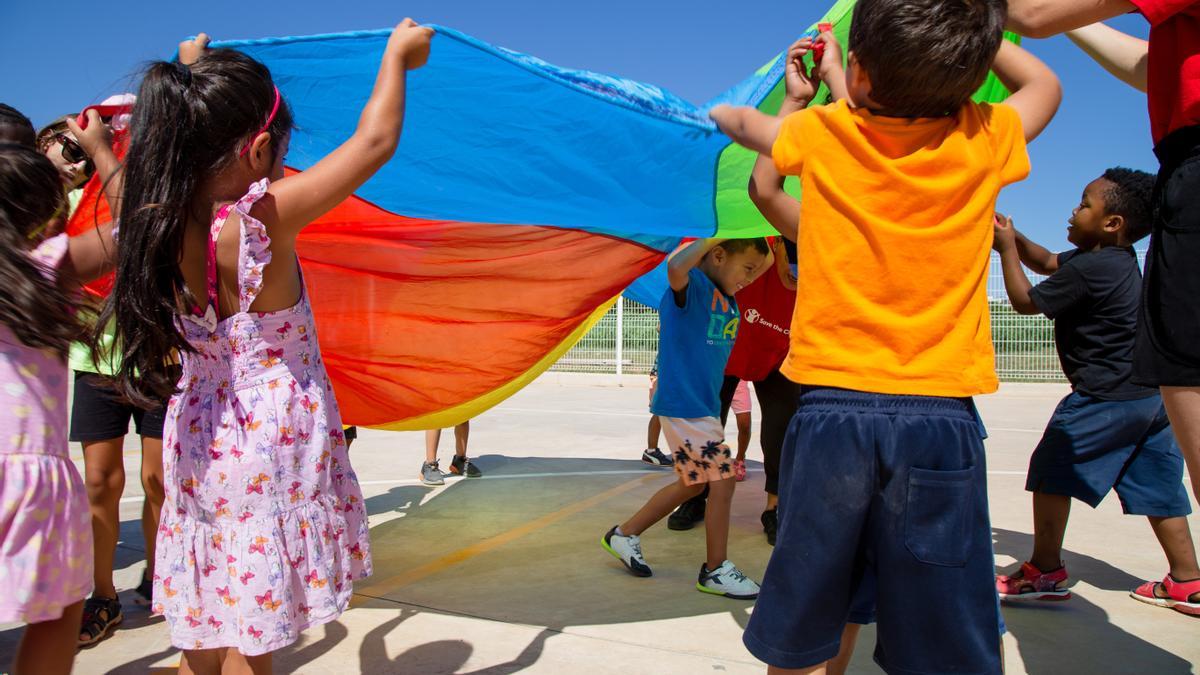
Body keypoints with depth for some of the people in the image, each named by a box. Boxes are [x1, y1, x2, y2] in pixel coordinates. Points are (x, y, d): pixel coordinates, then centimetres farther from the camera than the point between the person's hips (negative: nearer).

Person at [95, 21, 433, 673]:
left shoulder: (156, 223, -5)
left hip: (199, 444, 6)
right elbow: (375, 140, -14)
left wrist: (191, 76, 31)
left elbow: (181, 155, 19)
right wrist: (397, 53, 3)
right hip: (273, 444, -6)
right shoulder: (264, 218, -22)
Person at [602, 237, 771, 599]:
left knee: (694, 483, 19)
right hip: (683, 405, -10)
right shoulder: (693, 284, -17)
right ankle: (716, 570, 13)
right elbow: (675, 267, -43)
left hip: (703, 405, 10)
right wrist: (715, 236, -30)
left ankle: (624, 535, 31)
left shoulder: (726, 295, 9)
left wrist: (760, 241, 5)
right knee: (722, 481, -3)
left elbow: (766, 260, 24)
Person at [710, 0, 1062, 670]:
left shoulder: (822, 134, 0)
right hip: (940, 419, 0)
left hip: (832, 410, 0)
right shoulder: (984, 140, 2)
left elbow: (744, 123, 22)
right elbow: (1046, 85, 25)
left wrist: (722, 112, 43)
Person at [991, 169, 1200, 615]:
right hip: (1152, 394, 10)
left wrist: (1007, 248, -1)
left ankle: (1045, 571, 6)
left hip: (1106, 397, -10)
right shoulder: (1116, 258, 12)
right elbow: (1047, 263, 23)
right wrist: (1013, 237, 8)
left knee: (1052, 472, 0)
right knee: (1155, 488, 13)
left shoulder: (1089, 269, -19)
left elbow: (1025, 301, -9)